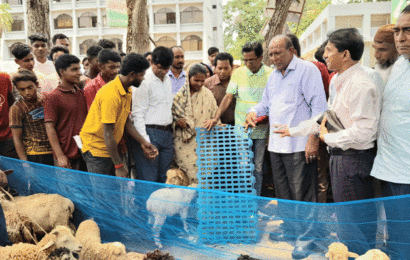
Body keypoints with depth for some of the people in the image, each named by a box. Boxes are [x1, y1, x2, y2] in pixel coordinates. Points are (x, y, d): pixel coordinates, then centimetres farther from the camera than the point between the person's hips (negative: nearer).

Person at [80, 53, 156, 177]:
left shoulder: (127, 91, 4)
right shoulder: (111, 95, -25)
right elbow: (108, 134, -24)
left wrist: (143, 142, 3)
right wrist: (119, 166, -21)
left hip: (109, 147, 8)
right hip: (95, 147, -8)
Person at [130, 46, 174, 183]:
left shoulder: (167, 79, 14)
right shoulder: (144, 81, -10)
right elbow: (137, 114, -13)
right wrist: (145, 141, -18)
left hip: (167, 133, 8)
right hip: (150, 132, -7)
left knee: (164, 178, 12)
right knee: (148, 179, -5)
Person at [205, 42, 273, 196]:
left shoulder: (270, 74, 0)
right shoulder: (238, 73, 4)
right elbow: (228, 97, 2)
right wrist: (216, 118, -8)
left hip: (261, 129, 0)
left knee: (258, 167, 7)